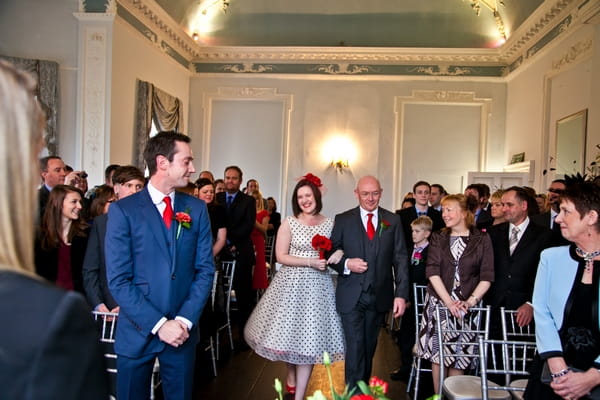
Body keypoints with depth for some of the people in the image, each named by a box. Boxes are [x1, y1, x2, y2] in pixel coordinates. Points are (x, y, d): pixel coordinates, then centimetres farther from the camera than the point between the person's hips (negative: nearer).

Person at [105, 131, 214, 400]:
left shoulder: (197, 209, 2)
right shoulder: (123, 210, -8)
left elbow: (205, 269, 0)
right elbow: (118, 280, -11)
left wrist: (185, 320, -11)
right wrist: (158, 324, -16)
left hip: (183, 329, 3)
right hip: (137, 331, -2)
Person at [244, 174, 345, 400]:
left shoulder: (330, 224, 4)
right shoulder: (289, 223, -2)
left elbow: (337, 250, 15)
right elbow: (281, 256, -7)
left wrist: (339, 254, -9)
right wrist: (310, 262, -16)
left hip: (317, 286, 1)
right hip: (292, 284, -1)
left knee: (309, 338, 1)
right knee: (290, 332, 7)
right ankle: (291, 378, 37)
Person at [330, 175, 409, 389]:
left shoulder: (393, 220, 2)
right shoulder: (343, 220, 0)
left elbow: (400, 259, -1)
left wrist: (401, 293, -10)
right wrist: (346, 264, -19)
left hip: (379, 296, 2)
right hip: (351, 296, -2)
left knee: (369, 347, 17)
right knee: (355, 348, -4)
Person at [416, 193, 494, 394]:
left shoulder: (482, 239, 0)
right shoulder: (438, 238, 5)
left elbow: (487, 276, -3)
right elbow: (432, 272, -4)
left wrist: (471, 301, -15)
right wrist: (448, 301, -15)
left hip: (467, 306, -1)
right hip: (438, 302, 2)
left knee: (459, 354, 3)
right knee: (438, 353, 5)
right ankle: (437, 395, 19)